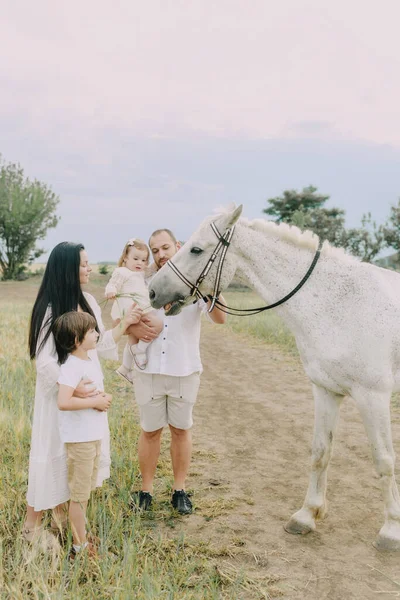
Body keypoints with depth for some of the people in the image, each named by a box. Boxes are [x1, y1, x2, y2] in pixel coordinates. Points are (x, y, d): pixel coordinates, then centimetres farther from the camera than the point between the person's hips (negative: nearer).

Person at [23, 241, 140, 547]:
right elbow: (44, 360, -23)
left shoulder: (89, 302, 3)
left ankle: (61, 515, 34)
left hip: (85, 390, 8)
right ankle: (33, 524, 19)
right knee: (54, 452, 2)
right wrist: (70, 386, -34)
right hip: (59, 393, -7)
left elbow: (100, 346, 10)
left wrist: (124, 324, 2)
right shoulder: (51, 308, -19)